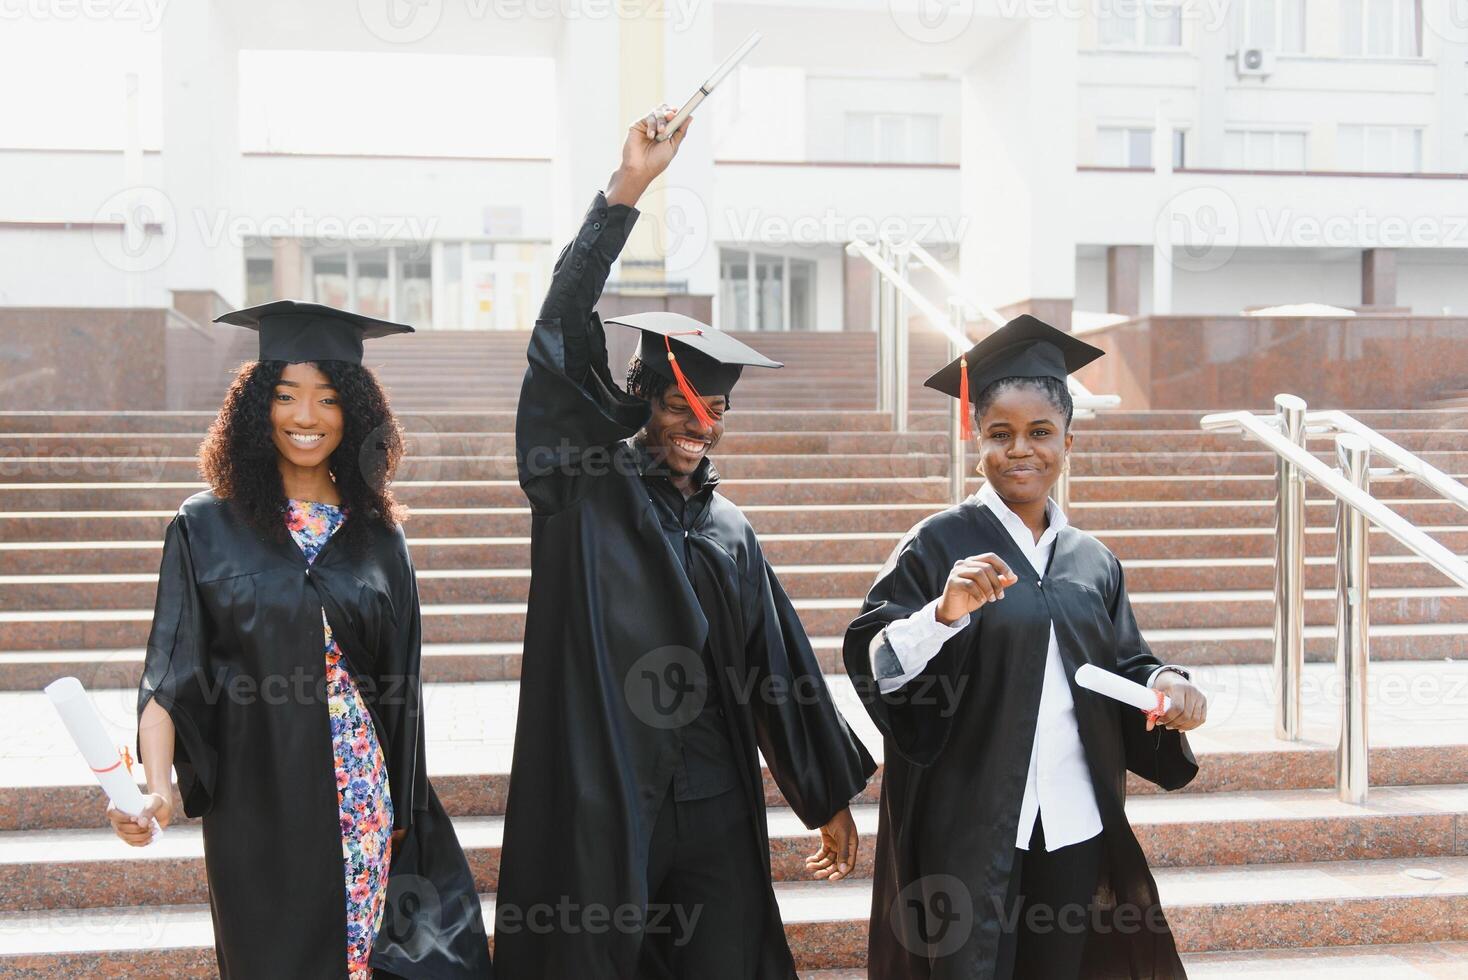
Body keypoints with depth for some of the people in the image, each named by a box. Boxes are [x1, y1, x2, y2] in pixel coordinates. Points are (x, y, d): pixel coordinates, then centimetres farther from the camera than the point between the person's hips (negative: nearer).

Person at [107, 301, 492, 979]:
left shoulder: (377, 536, 4)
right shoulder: (206, 529, -3)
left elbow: (400, 680, 9)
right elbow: (170, 675, -7)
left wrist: (402, 811, 9)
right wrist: (156, 789, -22)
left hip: (364, 800, 2)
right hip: (257, 800, -2)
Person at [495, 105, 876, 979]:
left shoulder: (730, 531, 12)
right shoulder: (589, 486, -2)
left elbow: (782, 667, 16)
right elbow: (562, 339, -14)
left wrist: (831, 795, 17)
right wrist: (625, 192, -21)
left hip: (713, 808, 4)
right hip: (600, 802, -4)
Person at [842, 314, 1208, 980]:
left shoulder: (1092, 561, 8)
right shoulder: (938, 545, -6)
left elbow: (1122, 667, 14)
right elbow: (872, 667, -13)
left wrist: (1163, 683, -7)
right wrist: (945, 612, -30)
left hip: (1074, 827, 5)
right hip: (968, 828, -4)